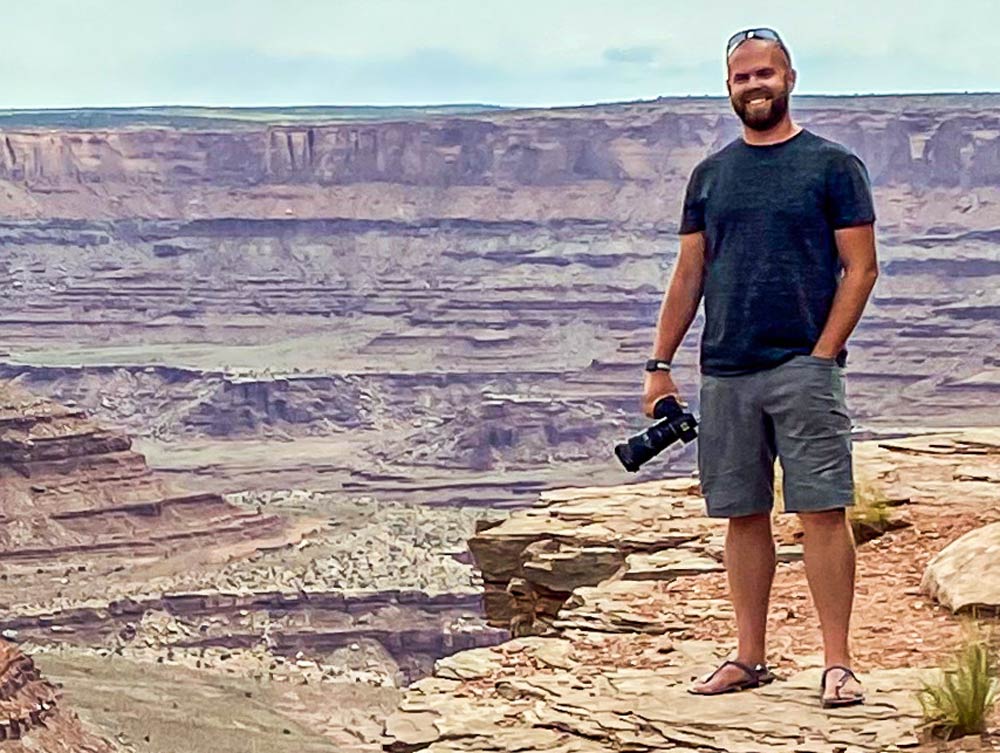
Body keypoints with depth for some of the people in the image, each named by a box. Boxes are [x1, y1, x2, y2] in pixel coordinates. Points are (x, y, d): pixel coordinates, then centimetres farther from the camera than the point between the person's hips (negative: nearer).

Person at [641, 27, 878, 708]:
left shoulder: (833, 166, 2)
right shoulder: (710, 176, 14)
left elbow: (861, 268, -1)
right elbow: (688, 277, 16)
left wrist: (823, 354, -10)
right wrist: (660, 365, 9)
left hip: (805, 368, -4)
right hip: (725, 372, 4)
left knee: (823, 512, -6)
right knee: (744, 517, 8)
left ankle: (838, 664, -2)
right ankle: (749, 659, 16)